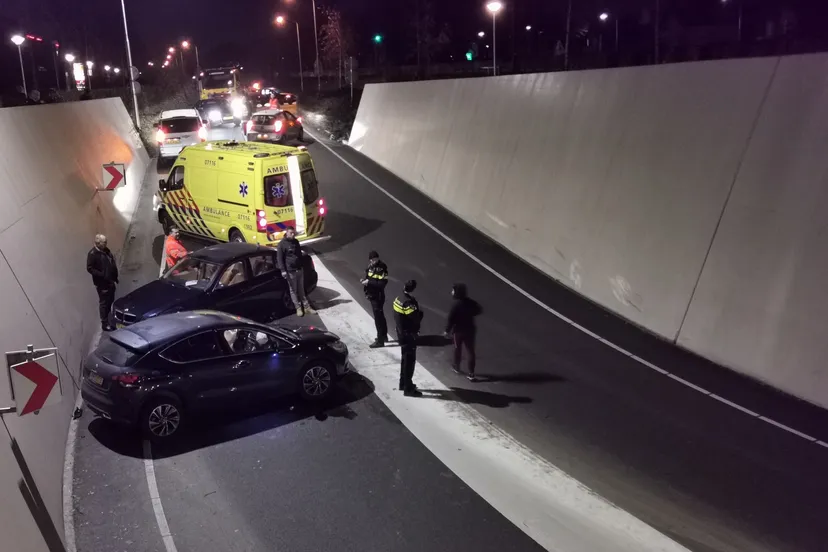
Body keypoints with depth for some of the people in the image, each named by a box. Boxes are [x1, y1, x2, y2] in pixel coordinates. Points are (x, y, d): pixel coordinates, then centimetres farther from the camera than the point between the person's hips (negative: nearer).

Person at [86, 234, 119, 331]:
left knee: (110, 301, 17)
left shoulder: (106, 251, 6)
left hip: (111, 281, 8)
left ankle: (109, 320, 33)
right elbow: (89, 268, -17)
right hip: (102, 283, -7)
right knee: (104, 303, 1)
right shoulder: (92, 254, -16)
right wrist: (102, 275, -23)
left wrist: (115, 278, 11)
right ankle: (105, 324, 10)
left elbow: (113, 265, 14)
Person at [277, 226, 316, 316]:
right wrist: (283, 270, -18)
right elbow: (279, 258, -12)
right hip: (290, 271, -6)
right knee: (293, 290, 3)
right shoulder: (282, 244, -10)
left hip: (299, 269, 6)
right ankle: (298, 308, 11)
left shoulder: (296, 242, 11)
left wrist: (302, 265, 21)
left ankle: (307, 307, 14)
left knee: (301, 289, 11)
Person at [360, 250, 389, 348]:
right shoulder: (371, 266, 4)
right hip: (372, 295, 9)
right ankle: (383, 335, 38)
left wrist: (369, 282, -27)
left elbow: (382, 283, -29)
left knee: (378, 318, -3)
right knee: (380, 316, 22)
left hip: (378, 296, -9)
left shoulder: (381, 268, -22)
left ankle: (380, 341, 5)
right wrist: (365, 280, -3)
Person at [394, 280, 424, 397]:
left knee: (405, 358, 21)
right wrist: (420, 313, -7)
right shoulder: (409, 303, -25)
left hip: (401, 333, 9)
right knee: (410, 361, 0)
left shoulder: (399, 299, 3)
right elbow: (416, 319, -27)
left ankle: (403, 383, 34)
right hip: (408, 335, -9)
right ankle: (408, 388, 7)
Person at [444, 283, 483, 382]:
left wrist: (447, 330, -8)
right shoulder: (471, 302, -7)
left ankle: (457, 366, 41)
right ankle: (471, 373, 6)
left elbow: (451, 319, -20)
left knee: (458, 349, 20)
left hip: (458, 330, -3)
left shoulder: (456, 305, -22)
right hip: (470, 330, 3)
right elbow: (479, 311, 9)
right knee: (471, 351, 7)